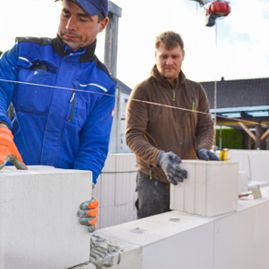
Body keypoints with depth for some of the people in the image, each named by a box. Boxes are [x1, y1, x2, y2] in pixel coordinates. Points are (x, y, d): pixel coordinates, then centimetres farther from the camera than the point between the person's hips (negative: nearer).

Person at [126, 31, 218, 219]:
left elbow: (206, 127, 9)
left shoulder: (196, 90, 7)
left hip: (188, 178, 4)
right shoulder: (143, 91, -7)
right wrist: (159, 157, -30)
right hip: (153, 181, -4)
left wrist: (202, 149, -14)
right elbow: (133, 135, -13)